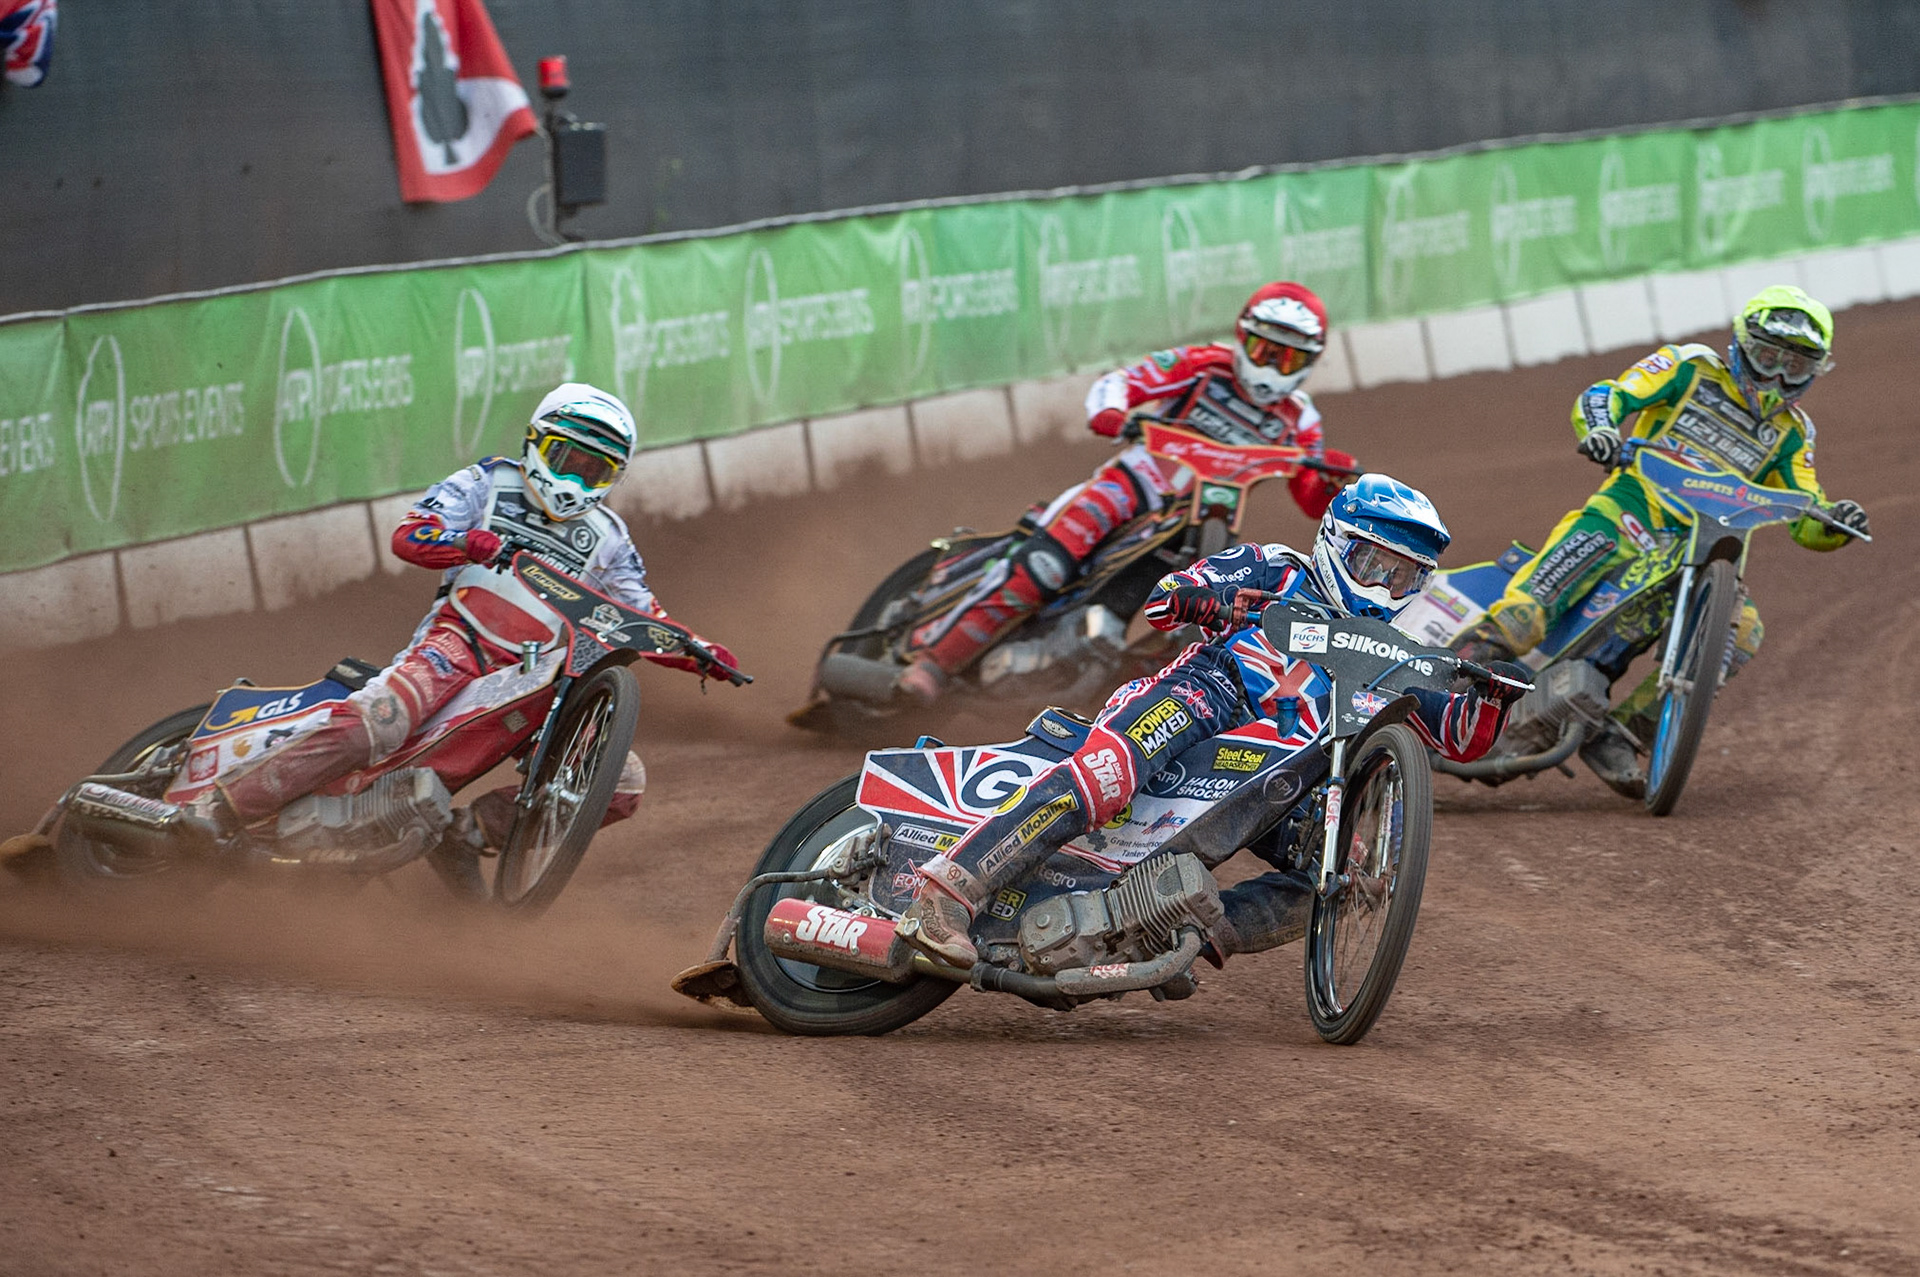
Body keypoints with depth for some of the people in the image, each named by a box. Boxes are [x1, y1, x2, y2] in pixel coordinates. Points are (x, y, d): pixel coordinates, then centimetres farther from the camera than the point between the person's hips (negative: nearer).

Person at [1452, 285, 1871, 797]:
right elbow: (1604, 395, -3)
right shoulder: (1692, 369, 7)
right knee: (1588, 538, -34)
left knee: (1741, 632, -21)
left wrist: (1836, 524, -8)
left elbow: (1807, 523, 15)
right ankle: (1487, 644, -37)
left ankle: (1622, 732, -16)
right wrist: (1600, 429, -26)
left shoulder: (1790, 434, 18)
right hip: (1630, 508, -3)